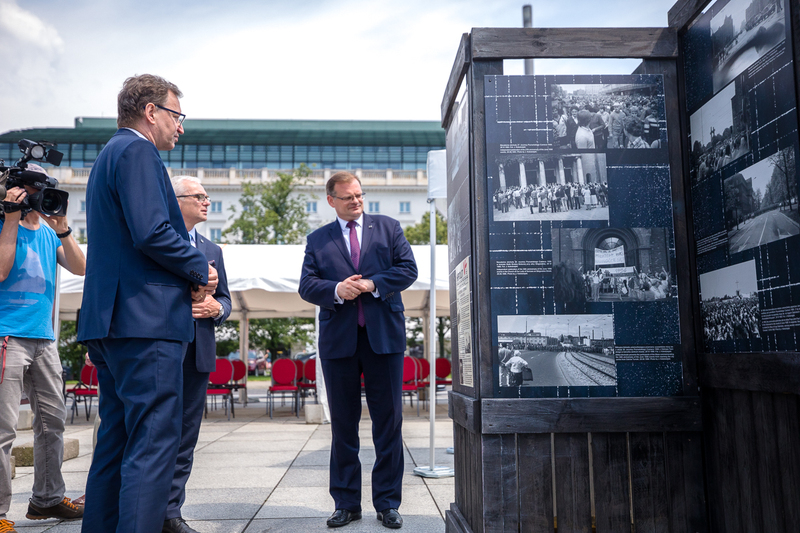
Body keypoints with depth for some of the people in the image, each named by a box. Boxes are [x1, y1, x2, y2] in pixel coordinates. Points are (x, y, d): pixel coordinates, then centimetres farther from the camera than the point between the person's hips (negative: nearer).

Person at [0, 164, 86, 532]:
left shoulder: (49, 233, 16)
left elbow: (79, 268, 5)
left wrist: (62, 227, -6)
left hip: (43, 338, 7)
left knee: (53, 420, 10)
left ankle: (46, 498, 22)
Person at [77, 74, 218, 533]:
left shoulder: (109, 155, 24)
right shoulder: (137, 151, -8)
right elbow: (152, 233, -21)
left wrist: (192, 273, 10)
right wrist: (200, 269, -5)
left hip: (109, 322, 11)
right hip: (146, 321, -11)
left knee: (117, 440, 15)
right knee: (154, 444, -9)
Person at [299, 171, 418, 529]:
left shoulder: (389, 228, 10)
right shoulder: (317, 240, 12)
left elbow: (408, 269, 1)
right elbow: (307, 285, 3)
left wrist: (371, 284, -12)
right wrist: (336, 290, -16)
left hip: (384, 336, 0)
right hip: (338, 339, 1)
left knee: (389, 420, 3)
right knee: (343, 423, 7)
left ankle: (387, 503, 14)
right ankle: (346, 503, 18)